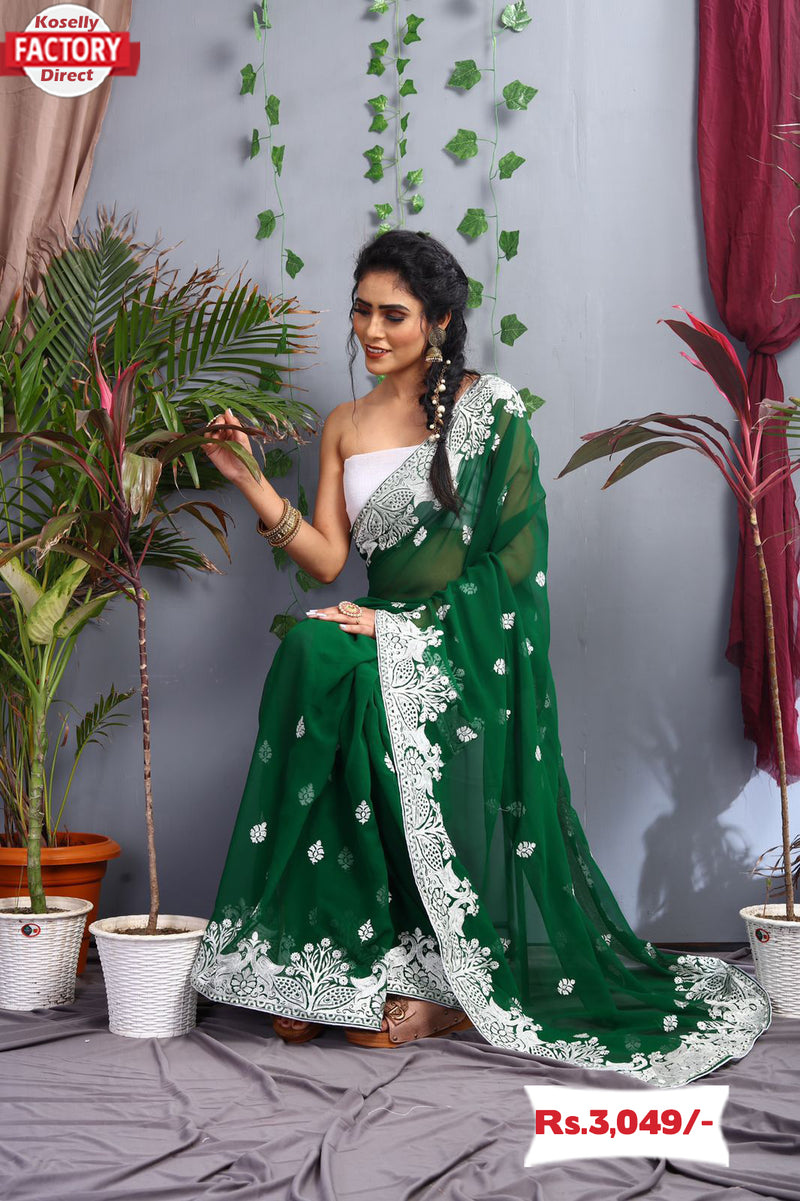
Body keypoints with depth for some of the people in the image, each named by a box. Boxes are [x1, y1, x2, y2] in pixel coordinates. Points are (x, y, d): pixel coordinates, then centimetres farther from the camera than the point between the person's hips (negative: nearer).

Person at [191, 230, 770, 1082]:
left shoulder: (490, 410, -1)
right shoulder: (345, 426, 15)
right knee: (310, 653, -27)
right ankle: (322, 972, -19)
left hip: (469, 651, -5)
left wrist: (403, 623, -14)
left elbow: (515, 557, -8)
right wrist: (252, 483, -5)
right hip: (390, 644, 5)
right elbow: (328, 559, 7)